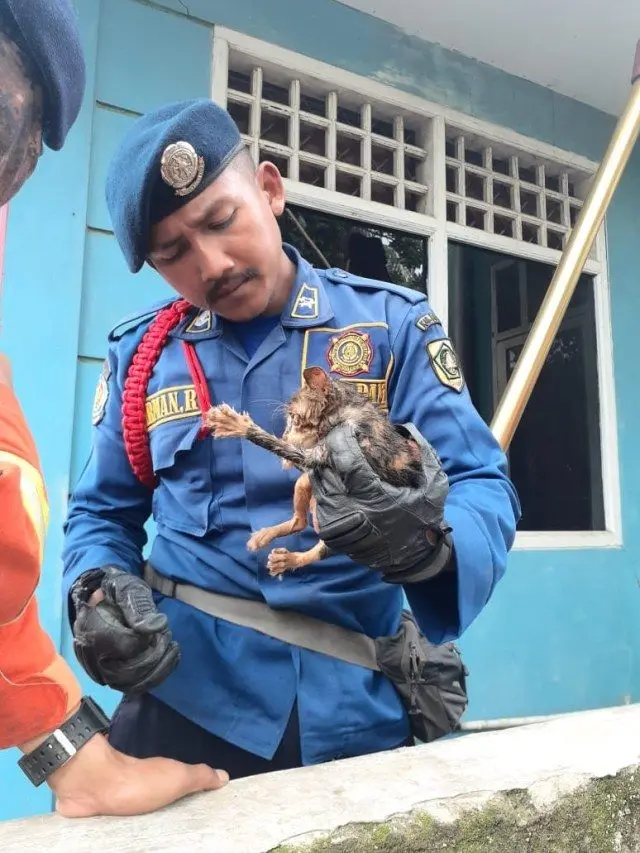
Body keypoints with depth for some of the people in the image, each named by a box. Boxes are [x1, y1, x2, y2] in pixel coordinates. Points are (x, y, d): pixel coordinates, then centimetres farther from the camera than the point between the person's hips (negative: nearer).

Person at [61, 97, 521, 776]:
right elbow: (101, 515, 9)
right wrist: (96, 594, -12)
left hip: (357, 714, 0)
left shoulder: (392, 321, -6)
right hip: (184, 703, 1)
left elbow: (483, 488, -11)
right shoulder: (139, 354, 2)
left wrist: (427, 544, -34)